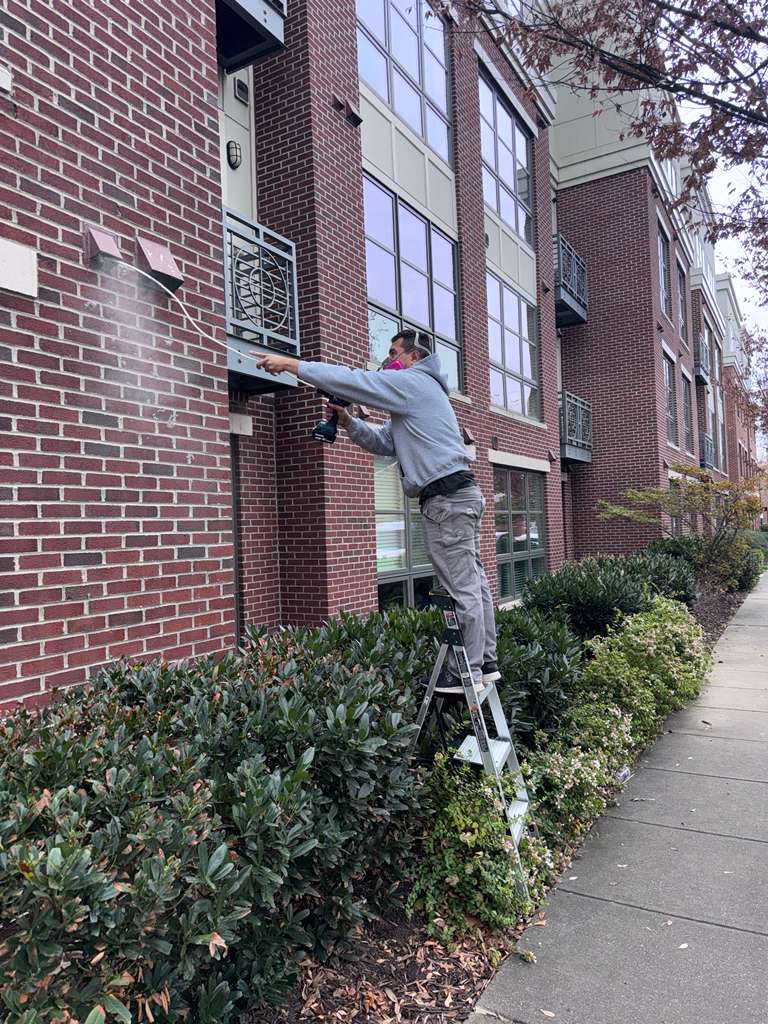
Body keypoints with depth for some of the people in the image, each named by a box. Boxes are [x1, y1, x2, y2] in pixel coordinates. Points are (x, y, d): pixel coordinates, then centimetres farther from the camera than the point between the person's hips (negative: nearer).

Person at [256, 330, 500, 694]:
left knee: (462, 588, -7)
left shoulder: (411, 382, -6)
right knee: (474, 582, 11)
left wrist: (290, 364, -5)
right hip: (461, 495, 11)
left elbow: (350, 379, -11)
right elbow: (384, 443, 23)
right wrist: (348, 422, 10)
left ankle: (468, 674, -2)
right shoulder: (415, 391, 26)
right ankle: (486, 663, 18)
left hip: (447, 498, -11)